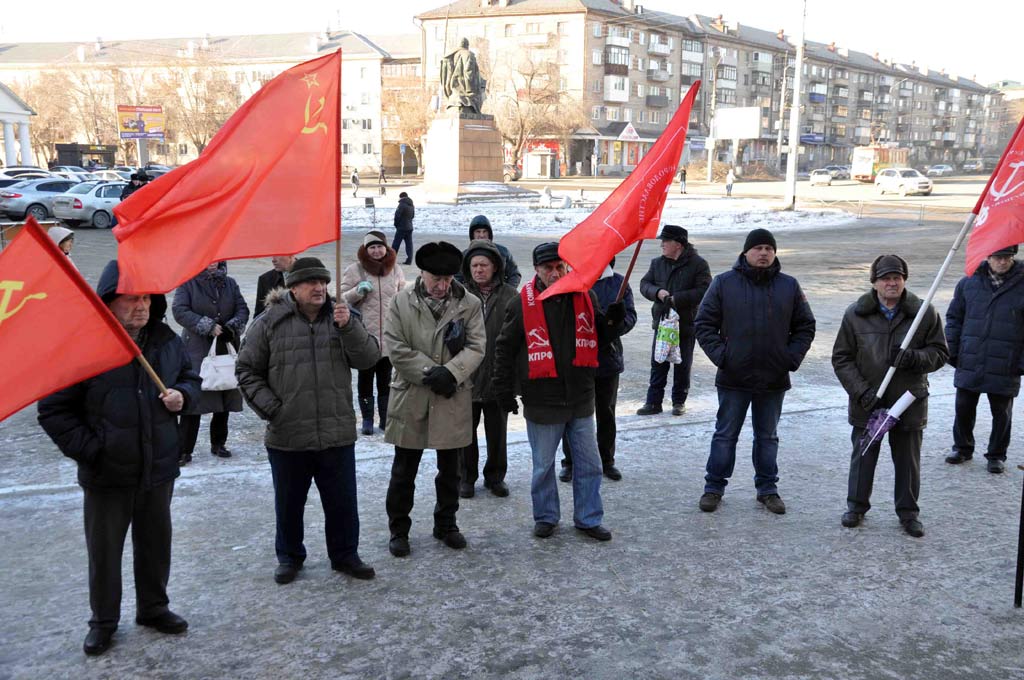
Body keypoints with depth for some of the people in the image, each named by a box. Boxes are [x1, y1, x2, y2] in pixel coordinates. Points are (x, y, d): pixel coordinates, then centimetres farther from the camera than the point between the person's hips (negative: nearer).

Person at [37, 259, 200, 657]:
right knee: (104, 550, 12)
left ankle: (153, 608, 38)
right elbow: (54, 411, -11)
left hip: (159, 468, 4)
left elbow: (190, 377, 17)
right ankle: (103, 621, 31)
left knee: (155, 544, 17)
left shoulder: (165, 340, 0)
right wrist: (88, 449, -17)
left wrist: (183, 395, -5)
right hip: (106, 474, -4)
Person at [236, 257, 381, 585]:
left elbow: (368, 358, -4)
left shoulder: (341, 316, 4)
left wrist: (348, 327, -18)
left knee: (342, 501, 11)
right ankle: (289, 557, 33)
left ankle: (345, 554, 29)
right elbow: (247, 370, 3)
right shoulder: (270, 322, -3)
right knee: (289, 502, 14)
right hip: (287, 435, -1)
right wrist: (269, 406, -7)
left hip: (337, 433, 2)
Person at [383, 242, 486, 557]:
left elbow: (476, 347, -5)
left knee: (449, 469, 15)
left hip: (453, 400, 2)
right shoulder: (401, 301, -3)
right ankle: (398, 529, 22)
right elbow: (396, 348, -8)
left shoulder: (469, 304, 0)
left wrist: (449, 373, -19)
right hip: (411, 399, -1)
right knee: (404, 471, 8)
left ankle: (446, 524, 31)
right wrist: (430, 373, -16)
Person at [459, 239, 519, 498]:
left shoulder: (510, 296, -2)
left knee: (497, 432, 14)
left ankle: (495, 476, 30)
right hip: (466, 377, -1)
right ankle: (466, 477, 26)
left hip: (498, 377, 1)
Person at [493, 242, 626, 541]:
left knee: (589, 463, 11)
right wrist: (504, 388, -5)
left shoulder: (585, 296, 1)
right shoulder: (523, 303, -9)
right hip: (542, 401, -3)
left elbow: (600, 337, 12)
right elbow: (504, 348, -2)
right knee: (543, 465, 11)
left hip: (580, 397, 3)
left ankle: (588, 518, 26)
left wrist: (614, 320, -8)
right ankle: (546, 517, 29)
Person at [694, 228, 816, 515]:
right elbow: (704, 324, -1)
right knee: (725, 435, 7)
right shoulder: (724, 283, -3)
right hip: (733, 379, -2)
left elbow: (805, 327, 9)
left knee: (768, 437, 14)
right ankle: (714, 487, 18)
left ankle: (767, 488, 26)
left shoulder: (789, 286, 3)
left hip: (774, 380, 2)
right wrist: (719, 354, -10)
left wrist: (792, 358, -2)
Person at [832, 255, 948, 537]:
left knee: (908, 460, 11)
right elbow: (841, 358, -3)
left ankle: (908, 511, 27)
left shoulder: (925, 313, -4)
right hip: (866, 404, 0)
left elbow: (940, 353, 2)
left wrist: (916, 358, -20)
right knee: (863, 456, 12)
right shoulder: (855, 314, -5)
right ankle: (857, 505, 28)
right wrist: (861, 391, -13)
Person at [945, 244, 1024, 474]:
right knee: (963, 408, 10)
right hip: (969, 363, 2)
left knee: (1001, 412, 10)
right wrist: (951, 351, 4)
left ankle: (996, 455, 26)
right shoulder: (968, 283, 1)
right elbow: (954, 319, 9)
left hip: (1005, 367, -2)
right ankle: (962, 448, 29)